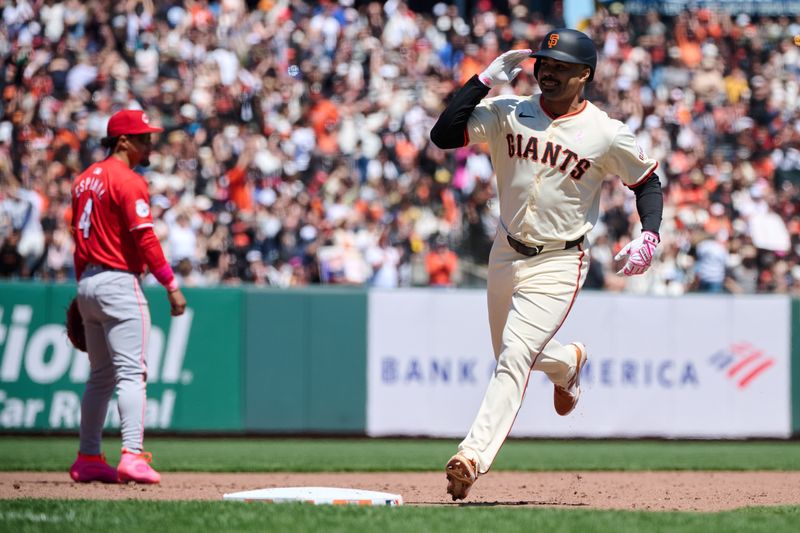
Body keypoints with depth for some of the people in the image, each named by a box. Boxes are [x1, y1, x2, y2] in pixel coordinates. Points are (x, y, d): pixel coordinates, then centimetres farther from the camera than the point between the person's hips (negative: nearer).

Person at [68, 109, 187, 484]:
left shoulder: (85, 180, 15)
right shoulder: (128, 181, -12)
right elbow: (144, 238, -19)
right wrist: (171, 285, -18)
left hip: (87, 284, 9)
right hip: (119, 282, -9)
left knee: (100, 376, 15)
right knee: (131, 372, -11)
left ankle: (88, 459, 17)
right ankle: (132, 456, -21)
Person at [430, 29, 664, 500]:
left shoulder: (608, 134, -9)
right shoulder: (508, 113, -3)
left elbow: (647, 181, 3)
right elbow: (443, 135, -12)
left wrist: (649, 235, -13)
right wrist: (485, 80, -15)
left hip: (559, 264, -5)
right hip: (506, 253, 5)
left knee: (514, 359, -18)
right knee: (512, 355, 21)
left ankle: (474, 457, -22)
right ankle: (568, 361, 54)